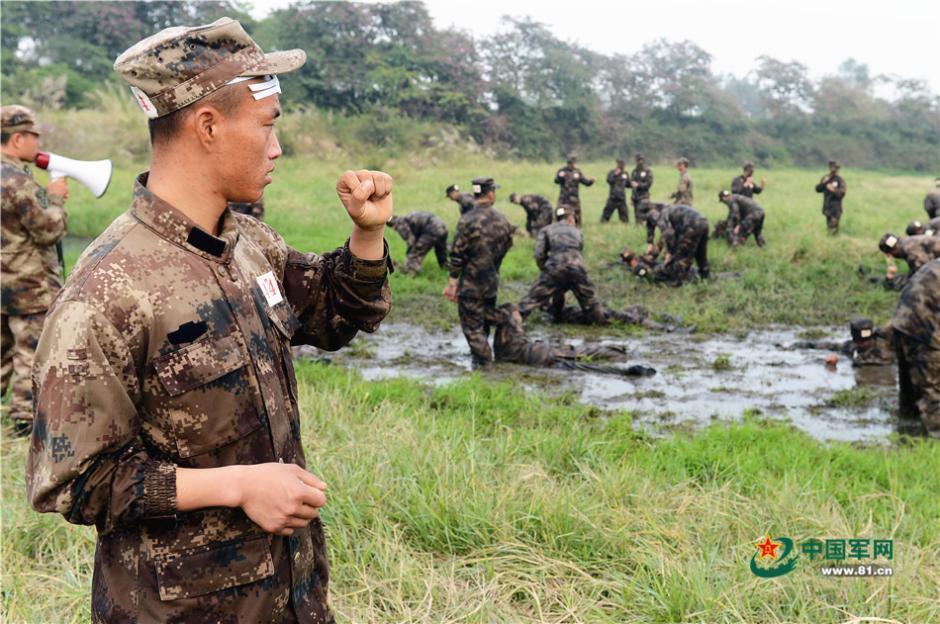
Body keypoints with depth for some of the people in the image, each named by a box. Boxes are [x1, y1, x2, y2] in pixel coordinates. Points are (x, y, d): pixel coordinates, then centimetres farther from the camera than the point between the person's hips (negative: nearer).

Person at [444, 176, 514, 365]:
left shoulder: (467, 220, -16)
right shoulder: (502, 220, 0)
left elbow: (457, 255, -16)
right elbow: (507, 246, 11)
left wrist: (452, 283, -10)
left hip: (471, 284, -6)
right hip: (492, 282, 6)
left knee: (472, 325, 4)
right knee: (485, 321, 22)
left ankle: (482, 360, 4)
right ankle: (483, 355, 34)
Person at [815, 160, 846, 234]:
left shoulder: (840, 180, -6)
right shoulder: (825, 178, 8)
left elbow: (842, 193, -12)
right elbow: (818, 189, 7)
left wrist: (833, 190, -28)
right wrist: (823, 183, -10)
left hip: (836, 205, -5)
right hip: (826, 205, 5)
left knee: (834, 224, -15)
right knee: (829, 224, 12)